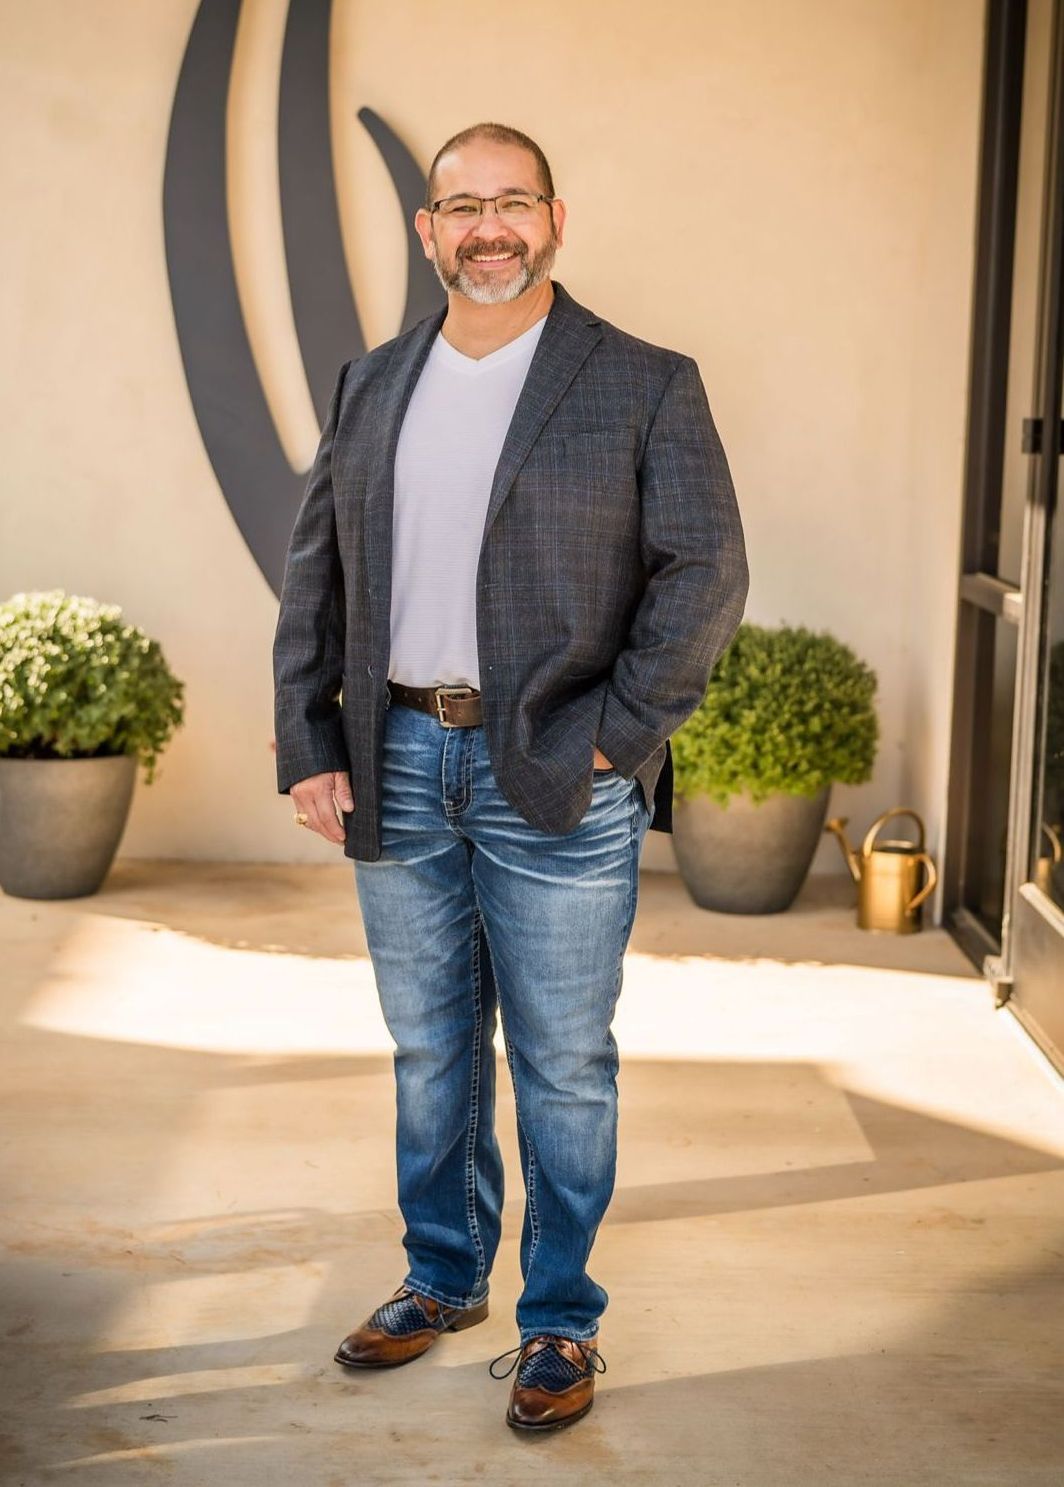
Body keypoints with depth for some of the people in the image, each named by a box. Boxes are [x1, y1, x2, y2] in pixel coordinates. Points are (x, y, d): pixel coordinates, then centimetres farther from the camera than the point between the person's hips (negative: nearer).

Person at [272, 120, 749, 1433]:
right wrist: (307, 745, 3)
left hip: (556, 783, -4)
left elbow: (705, 576, -8)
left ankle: (561, 1320, 20)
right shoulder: (371, 386, 10)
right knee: (428, 1050, 16)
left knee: (563, 1065, 5)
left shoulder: (646, 386, -3)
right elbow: (315, 571, 11)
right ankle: (443, 1278, 34)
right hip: (399, 766, 4)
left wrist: (611, 738, -14)